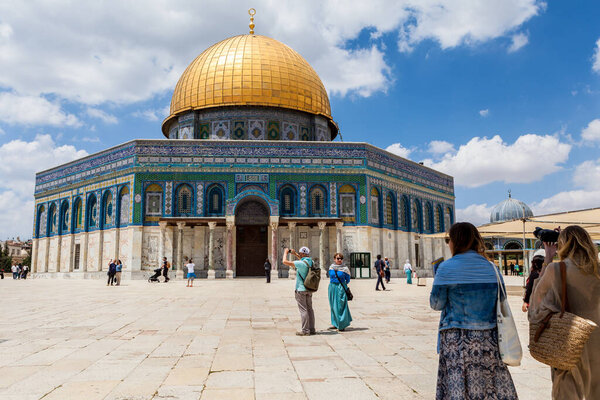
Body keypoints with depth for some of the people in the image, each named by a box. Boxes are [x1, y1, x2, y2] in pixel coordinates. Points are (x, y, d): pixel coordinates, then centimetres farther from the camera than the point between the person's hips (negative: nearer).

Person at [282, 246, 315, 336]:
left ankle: (305, 330, -1)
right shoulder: (311, 262, 4)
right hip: (309, 289, 7)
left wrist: (285, 252, -2)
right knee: (309, 309, 12)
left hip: (301, 289, -7)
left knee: (303, 310, -3)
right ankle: (312, 329, 17)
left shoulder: (300, 263, -19)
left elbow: (284, 261, -19)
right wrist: (295, 254, 27)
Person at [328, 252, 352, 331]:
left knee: (340, 306, -5)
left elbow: (347, 280, 4)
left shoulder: (345, 269, -6)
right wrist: (333, 284, 13)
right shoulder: (331, 267, 5)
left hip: (341, 289, -5)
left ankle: (342, 325, 2)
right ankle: (335, 323, 21)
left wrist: (342, 285, 8)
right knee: (333, 306, 10)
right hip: (332, 288, 5)